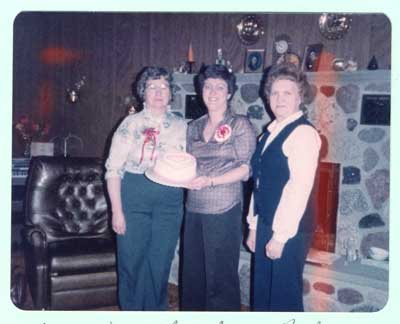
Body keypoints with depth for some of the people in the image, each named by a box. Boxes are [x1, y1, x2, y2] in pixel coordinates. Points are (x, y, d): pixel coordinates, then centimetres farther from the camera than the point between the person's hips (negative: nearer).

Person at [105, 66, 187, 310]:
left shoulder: (182, 126, 7)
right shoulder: (131, 123, -1)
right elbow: (113, 169, -4)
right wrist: (117, 211, -8)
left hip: (170, 202, 2)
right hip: (134, 200, -2)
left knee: (160, 264, 9)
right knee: (132, 262, 6)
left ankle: (156, 310, 28)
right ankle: (131, 310, 26)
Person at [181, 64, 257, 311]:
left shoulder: (240, 125, -3)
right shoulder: (195, 127, 13)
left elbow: (246, 169, -9)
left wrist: (210, 181, -19)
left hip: (223, 210, -5)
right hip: (194, 208, 5)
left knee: (220, 277, 2)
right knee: (192, 273, 12)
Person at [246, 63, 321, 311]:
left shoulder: (303, 133, -14)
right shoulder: (270, 132, 12)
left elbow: (299, 187, -20)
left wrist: (280, 235, -19)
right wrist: (254, 226, 14)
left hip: (289, 230, -8)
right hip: (266, 225, 8)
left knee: (284, 297, 5)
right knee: (262, 293, 17)